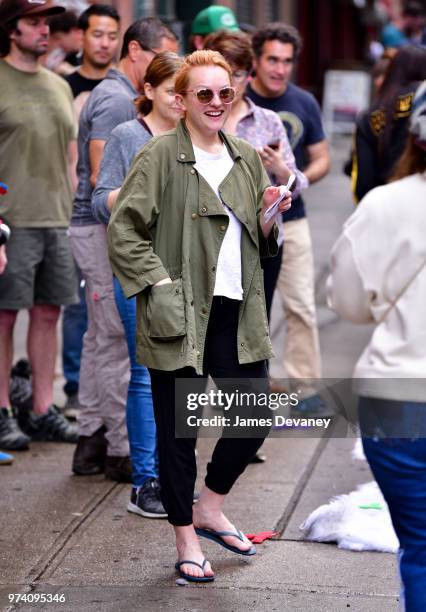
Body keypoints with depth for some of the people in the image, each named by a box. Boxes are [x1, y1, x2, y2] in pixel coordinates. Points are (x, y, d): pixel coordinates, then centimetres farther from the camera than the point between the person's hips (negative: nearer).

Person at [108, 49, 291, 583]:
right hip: (181, 318, -5)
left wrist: (268, 219, 0)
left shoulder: (247, 159, 12)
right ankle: (186, 540, 20)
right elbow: (122, 232, -8)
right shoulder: (159, 157, -6)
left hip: (238, 314, 6)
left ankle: (210, 509, 33)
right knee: (177, 432, 5)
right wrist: (159, 283, -16)